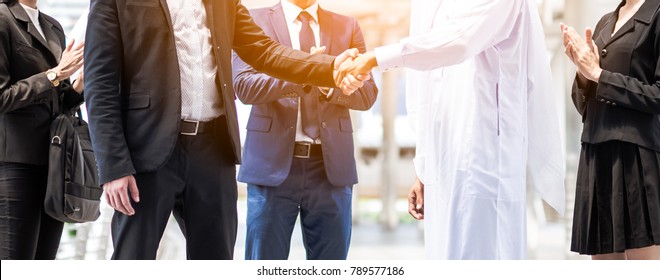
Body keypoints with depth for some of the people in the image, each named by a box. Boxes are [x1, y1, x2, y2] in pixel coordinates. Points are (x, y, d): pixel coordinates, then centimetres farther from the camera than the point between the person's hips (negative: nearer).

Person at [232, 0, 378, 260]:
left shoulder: (347, 26, 13)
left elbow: (368, 93, 5)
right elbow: (244, 85, -9)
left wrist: (332, 85, -15)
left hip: (331, 163, 2)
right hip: (274, 161, -2)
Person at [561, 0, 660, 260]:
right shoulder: (606, 22, 18)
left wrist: (598, 74, -7)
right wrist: (584, 72, 0)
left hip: (637, 154, -7)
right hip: (597, 156, 7)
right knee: (604, 265, 7)